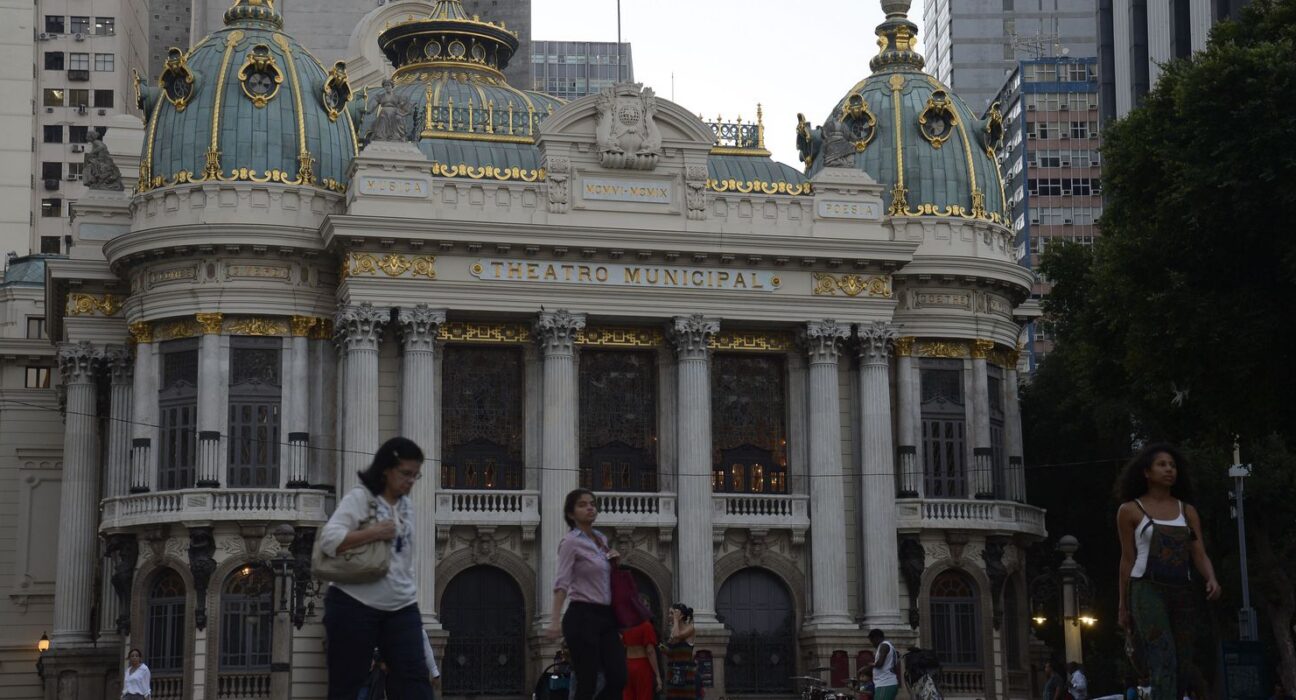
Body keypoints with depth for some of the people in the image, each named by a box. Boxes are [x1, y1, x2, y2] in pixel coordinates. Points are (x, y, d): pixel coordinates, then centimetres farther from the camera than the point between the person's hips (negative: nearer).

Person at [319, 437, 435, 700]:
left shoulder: (407, 506, 15)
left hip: (401, 608, 6)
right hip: (355, 605, -6)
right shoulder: (359, 498, -6)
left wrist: (411, 592, 15)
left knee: (414, 678, -5)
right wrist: (374, 533, -20)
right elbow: (328, 539, -17)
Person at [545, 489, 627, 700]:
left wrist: (615, 562, 7)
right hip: (583, 617, -7)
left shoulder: (601, 540, 15)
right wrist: (555, 620, -27)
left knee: (618, 678, -2)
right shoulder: (571, 542, -7)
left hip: (606, 617, 7)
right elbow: (562, 583, -17)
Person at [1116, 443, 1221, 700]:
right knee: (1164, 660, -18)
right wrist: (1123, 605, 6)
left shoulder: (1187, 512, 13)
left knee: (1183, 664, 3)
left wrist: (1211, 579, -14)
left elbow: (1200, 555, 7)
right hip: (1148, 591, -4)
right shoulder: (1130, 511, 4)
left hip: (1182, 592, 4)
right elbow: (1128, 559, 6)